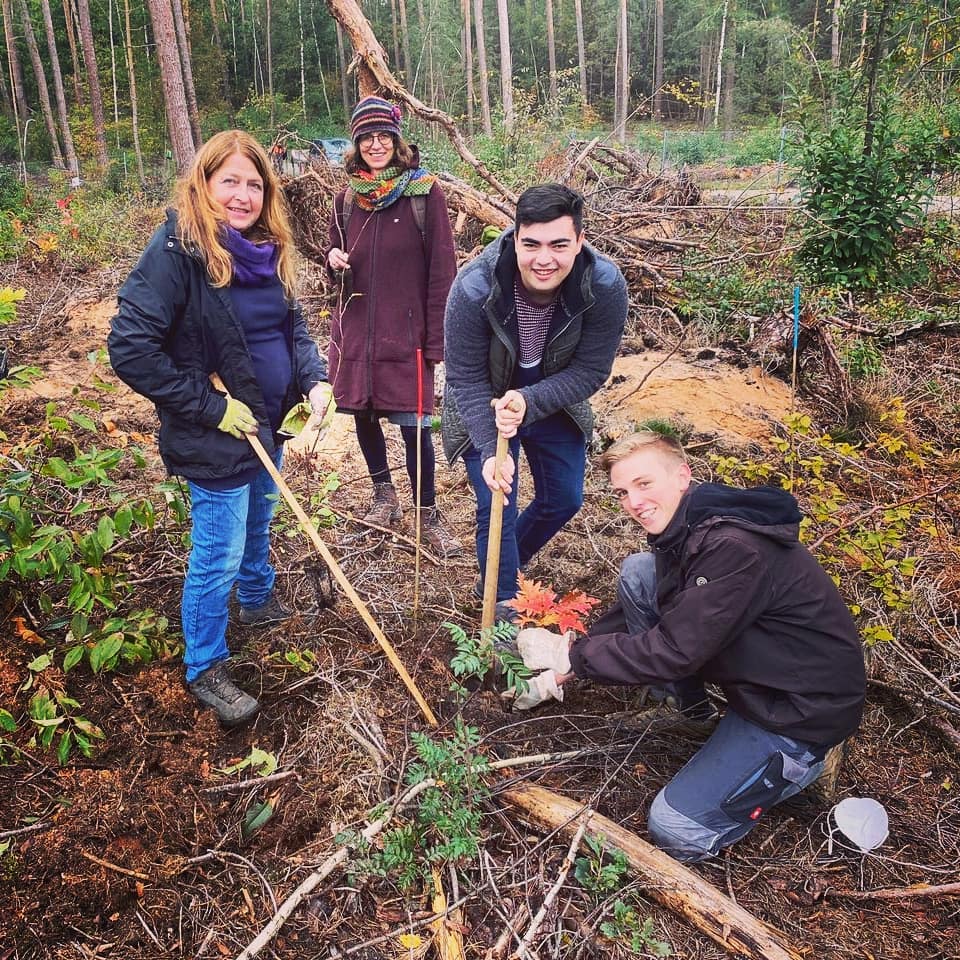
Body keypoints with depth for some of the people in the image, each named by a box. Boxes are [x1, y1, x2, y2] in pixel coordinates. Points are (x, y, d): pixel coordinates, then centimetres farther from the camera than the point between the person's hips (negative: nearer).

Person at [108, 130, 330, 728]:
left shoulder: (266, 247, 2)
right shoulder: (176, 251, -21)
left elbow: (293, 322, 13)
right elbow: (131, 348, -24)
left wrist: (315, 377, -6)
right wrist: (211, 407, -22)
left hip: (269, 424, 8)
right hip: (217, 435, -7)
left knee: (258, 524, 27)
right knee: (219, 557, 4)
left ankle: (259, 601, 53)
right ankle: (205, 669, 24)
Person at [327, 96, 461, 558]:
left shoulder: (425, 193, -5)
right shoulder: (347, 198, 8)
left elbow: (441, 269, -7)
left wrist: (436, 338, -11)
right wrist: (333, 258, -5)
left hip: (405, 330, -4)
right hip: (355, 328, 5)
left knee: (413, 424, -4)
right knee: (362, 413, 12)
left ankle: (428, 514, 14)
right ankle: (384, 494, 34)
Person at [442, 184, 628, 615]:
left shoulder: (606, 286, -29)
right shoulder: (473, 288, -33)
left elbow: (590, 371, -22)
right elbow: (466, 380, -24)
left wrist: (529, 401, -38)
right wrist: (490, 451, -36)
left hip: (554, 401, 3)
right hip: (485, 406, -3)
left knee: (564, 499, 13)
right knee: (497, 506, -7)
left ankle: (503, 566, 40)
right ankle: (504, 610, 15)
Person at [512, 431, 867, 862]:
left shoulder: (735, 550, -32)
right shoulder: (679, 527, -2)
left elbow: (673, 651, -30)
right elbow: (631, 612, 9)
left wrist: (570, 654, -21)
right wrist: (563, 669, -1)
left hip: (804, 706, -8)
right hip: (748, 670, 9)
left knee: (674, 829, -11)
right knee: (638, 571, -2)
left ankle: (797, 761, 7)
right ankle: (690, 707, 10)